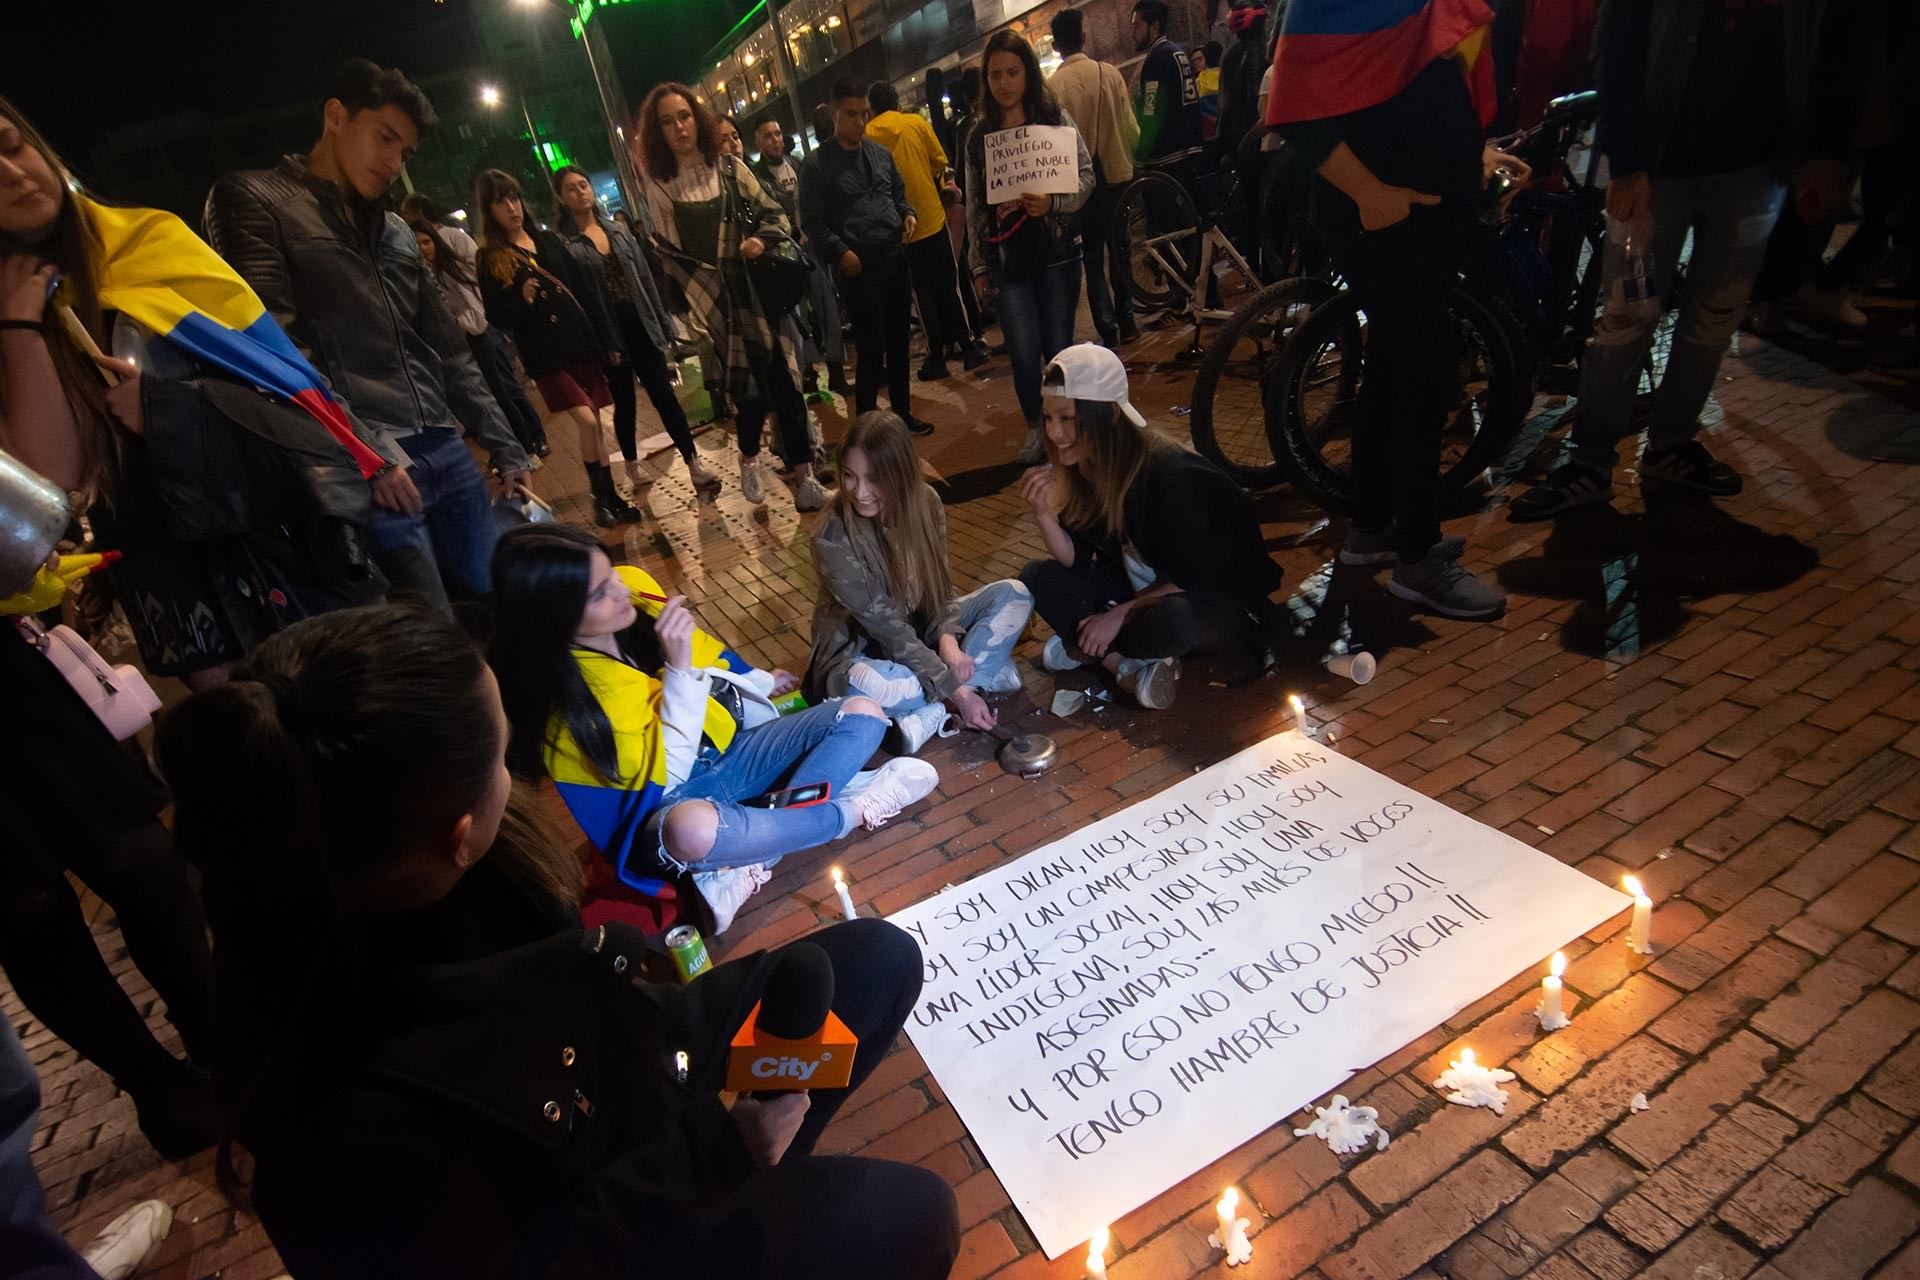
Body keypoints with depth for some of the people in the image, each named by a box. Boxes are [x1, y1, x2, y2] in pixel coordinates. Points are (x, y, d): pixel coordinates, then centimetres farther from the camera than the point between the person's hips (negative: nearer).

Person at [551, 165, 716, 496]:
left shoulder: (618, 230, 10)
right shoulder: (564, 242, -5)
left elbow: (645, 278, 12)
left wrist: (663, 322, 9)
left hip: (641, 326, 3)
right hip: (607, 333, -3)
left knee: (664, 394, -1)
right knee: (625, 403, 8)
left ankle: (693, 462, 0)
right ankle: (632, 462, 27)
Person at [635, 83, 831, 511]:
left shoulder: (730, 169, 5)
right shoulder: (660, 188, 4)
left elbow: (774, 214, 9)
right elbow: (669, 254, 7)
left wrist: (761, 239, -10)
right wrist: (692, 307, -1)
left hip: (759, 291, 1)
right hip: (715, 302, -1)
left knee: (783, 380, -5)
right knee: (748, 385, -1)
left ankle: (803, 474, 2)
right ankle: (750, 461, 25)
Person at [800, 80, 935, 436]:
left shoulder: (880, 154, 14)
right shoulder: (816, 165, -3)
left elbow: (899, 194, 25)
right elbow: (812, 221, -6)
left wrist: (908, 214, 4)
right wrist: (840, 251, -18)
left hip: (896, 260, 6)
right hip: (858, 269, -6)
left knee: (900, 344, 12)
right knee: (872, 352, -5)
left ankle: (902, 414, 26)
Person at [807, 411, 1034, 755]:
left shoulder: (925, 503, -10)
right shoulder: (833, 539, -26)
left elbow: (940, 585, -2)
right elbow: (886, 625, -26)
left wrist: (948, 637, -24)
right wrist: (955, 688, -28)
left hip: (919, 630, 6)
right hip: (859, 651, -6)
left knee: (1013, 595, -10)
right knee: (873, 685, -42)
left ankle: (934, 713, -19)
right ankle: (986, 674, -16)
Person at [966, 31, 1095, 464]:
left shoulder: (1055, 119, 2)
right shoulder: (979, 136, 9)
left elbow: (1086, 175, -1)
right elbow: (975, 206, 11)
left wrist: (1052, 202, -20)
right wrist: (979, 266, 10)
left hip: (1056, 253, -1)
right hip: (1006, 261, 1)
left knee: (1059, 350, 0)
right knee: (1024, 354, -5)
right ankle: (1036, 428, 18)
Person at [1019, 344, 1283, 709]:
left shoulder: (1172, 477, -27)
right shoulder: (1088, 469, -5)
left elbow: (1193, 580, -23)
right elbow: (1078, 561, -3)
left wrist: (1119, 614, -23)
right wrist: (1044, 513, -19)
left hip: (1228, 602, -7)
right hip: (1146, 592, 8)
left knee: (1170, 618, -42)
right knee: (1038, 577, -8)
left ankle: (1083, 648, -13)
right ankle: (1125, 665, -21)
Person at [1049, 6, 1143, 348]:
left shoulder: (1052, 86, -10)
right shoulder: (1109, 73, -6)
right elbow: (1131, 128, -3)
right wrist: (1127, 157, 16)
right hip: (1117, 175, 2)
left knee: (1092, 259, 7)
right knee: (1119, 253, 16)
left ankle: (1108, 329, 2)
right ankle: (1126, 322, 20)